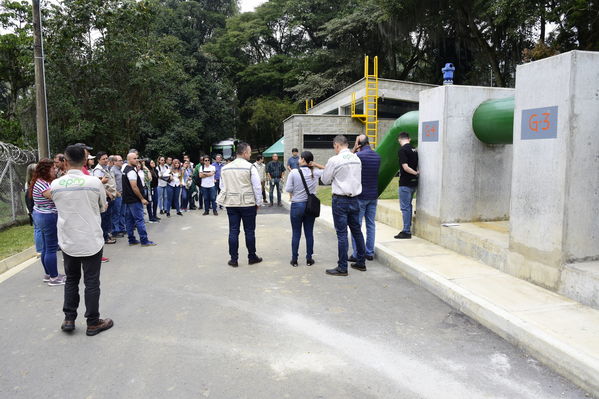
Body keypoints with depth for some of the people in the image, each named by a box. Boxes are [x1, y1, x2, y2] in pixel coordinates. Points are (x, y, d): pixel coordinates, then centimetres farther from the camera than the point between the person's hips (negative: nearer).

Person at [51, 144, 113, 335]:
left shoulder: (56, 184, -5)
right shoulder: (94, 182, -13)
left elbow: (60, 207, 11)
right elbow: (103, 207, 2)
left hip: (67, 241, 3)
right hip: (91, 241, -3)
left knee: (71, 280, 20)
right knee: (91, 282, 7)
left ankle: (69, 319, 24)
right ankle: (93, 323, 16)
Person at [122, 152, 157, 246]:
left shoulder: (125, 170, 15)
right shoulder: (131, 171, -17)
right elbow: (134, 187, -21)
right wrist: (142, 198, -16)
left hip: (128, 199, 10)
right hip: (134, 200, -10)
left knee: (130, 220, 11)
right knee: (139, 220, -8)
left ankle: (131, 240, 16)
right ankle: (144, 241, -6)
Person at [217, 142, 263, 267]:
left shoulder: (225, 168, 6)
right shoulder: (250, 167, -9)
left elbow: (222, 187, 12)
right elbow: (257, 187, -8)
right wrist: (258, 202, 2)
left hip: (231, 203, 4)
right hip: (248, 204, -4)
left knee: (233, 231, 7)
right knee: (249, 231, 7)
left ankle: (234, 259, 11)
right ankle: (252, 257, 18)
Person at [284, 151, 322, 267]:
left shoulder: (294, 172, -11)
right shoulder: (315, 172, -3)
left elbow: (288, 189, -10)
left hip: (297, 206, -2)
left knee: (296, 234, 6)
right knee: (309, 233, 10)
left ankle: (294, 260, 12)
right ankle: (309, 259, 17)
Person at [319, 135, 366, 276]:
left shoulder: (334, 160, -12)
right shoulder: (356, 158, 8)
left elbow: (325, 180, -4)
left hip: (340, 200, -6)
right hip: (354, 199, 6)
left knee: (342, 233, -2)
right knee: (357, 230, 15)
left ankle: (342, 267, 4)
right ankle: (361, 263, 26)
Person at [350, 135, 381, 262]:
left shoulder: (358, 155, -15)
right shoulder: (377, 156, 3)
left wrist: (354, 150, -4)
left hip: (360, 195, -5)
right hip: (373, 195, 5)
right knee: (371, 225, 11)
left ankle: (356, 255, 3)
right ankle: (370, 253, 16)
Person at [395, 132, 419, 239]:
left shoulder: (402, 150, -14)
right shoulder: (414, 150, 10)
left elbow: (405, 167, -20)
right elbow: (417, 167, 13)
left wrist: (416, 173, -10)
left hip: (405, 183, -8)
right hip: (413, 183, 8)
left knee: (405, 207, -2)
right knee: (408, 206, 18)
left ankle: (406, 232, 2)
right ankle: (408, 229, 25)